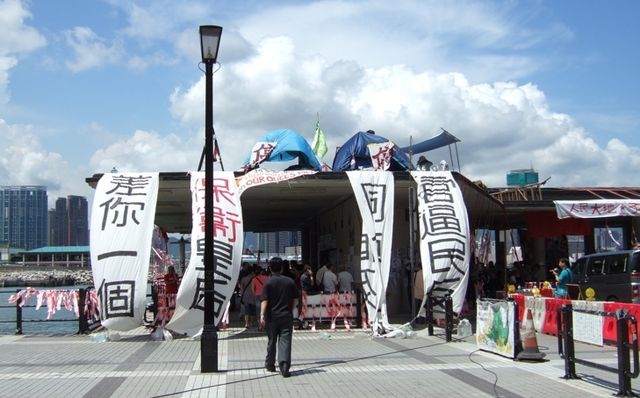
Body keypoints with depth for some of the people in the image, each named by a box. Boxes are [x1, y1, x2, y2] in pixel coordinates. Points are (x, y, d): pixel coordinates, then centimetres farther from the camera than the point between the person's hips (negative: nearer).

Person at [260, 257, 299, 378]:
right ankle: (284, 366, -16)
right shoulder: (290, 281, 3)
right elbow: (295, 300, 7)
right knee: (285, 341, -3)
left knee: (272, 341, 14)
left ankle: (270, 364, 28)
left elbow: (264, 300, -13)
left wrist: (262, 315, -15)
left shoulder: (268, 282, -5)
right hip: (287, 316, 1)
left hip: (272, 317, 0)